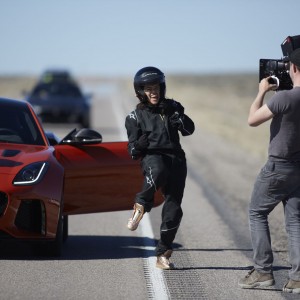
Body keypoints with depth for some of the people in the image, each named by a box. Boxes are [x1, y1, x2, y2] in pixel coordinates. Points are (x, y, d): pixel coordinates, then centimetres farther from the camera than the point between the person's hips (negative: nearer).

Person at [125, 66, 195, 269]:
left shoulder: (172, 107, 16)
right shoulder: (136, 116, 8)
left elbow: (190, 130, 8)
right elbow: (133, 151, 4)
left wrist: (181, 119, -12)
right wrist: (139, 145, -19)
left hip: (176, 160, 3)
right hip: (153, 156, -3)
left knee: (173, 210, -2)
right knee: (157, 171, -42)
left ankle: (163, 254, 8)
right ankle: (141, 206, -22)